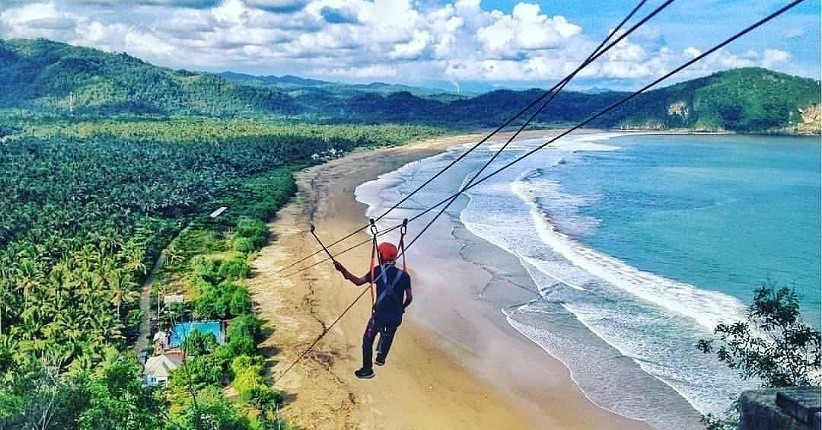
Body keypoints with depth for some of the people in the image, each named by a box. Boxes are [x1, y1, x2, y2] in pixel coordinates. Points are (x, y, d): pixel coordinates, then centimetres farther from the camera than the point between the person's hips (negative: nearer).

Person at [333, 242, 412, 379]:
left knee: (368, 340, 15)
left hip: (380, 314, -3)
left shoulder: (378, 271, -6)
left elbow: (358, 281, -6)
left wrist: (342, 270, 1)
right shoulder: (403, 275, -1)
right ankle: (381, 357, 42)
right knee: (388, 335, 33)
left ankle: (367, 370, 16)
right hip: (396, 316, 3)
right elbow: (409, 298, -1)